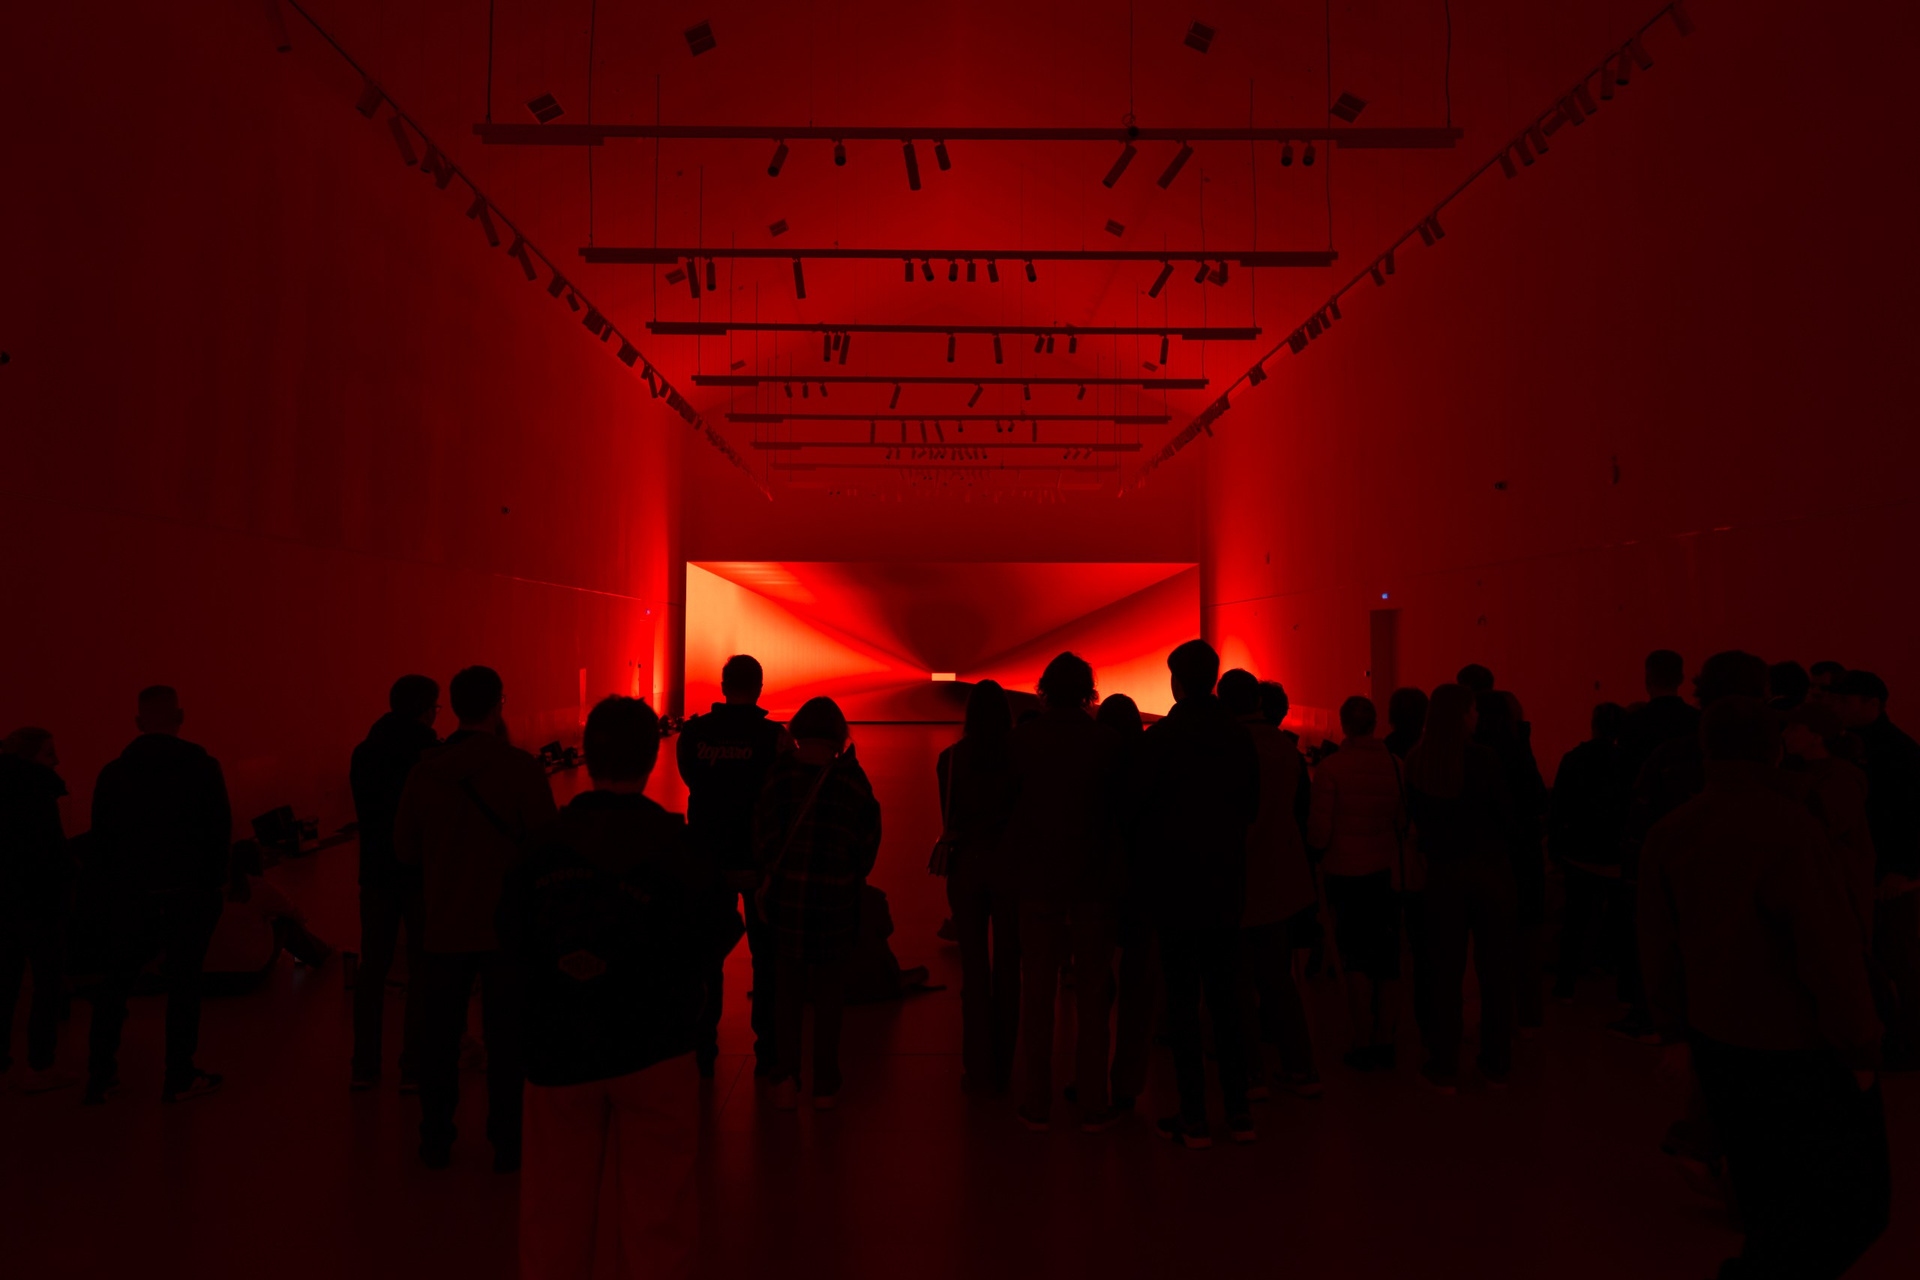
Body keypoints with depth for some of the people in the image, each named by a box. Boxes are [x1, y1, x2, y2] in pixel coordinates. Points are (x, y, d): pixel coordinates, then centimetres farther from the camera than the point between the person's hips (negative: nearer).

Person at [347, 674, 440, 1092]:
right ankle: (413, 1068, 9)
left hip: (376, 873, 5)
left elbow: (364, 812, 11)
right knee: (422, 970, 5)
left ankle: (364, 1066, 21)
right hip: (420, 873, -5)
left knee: (372, 967, 15)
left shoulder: (364, 752, 2)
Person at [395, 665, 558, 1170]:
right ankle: (507, 1142, 17)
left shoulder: (425, 771, -5)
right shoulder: (520, 767, -15)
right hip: (507, 926, -2)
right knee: (506, 1037, 9)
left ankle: (436, 1141, 27)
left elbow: (406, 851, 3)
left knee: (439, 1035, 17)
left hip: (445, 928, 3)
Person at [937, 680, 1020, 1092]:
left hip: (966, 866, 0)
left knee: (973, 967, 9)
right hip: (1010, 866, 0)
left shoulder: (950, 758, -6)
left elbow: (948, 818, 3)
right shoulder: (1019, 756, -9)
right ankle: (1002, 1068, 17)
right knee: (1007, 967, 9)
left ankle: (979, 1068, 14)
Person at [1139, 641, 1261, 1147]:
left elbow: (1143, 808, -7)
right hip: (1227, 886, 5)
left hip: (1177, 887, -5)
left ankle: (1194, 1120, 8)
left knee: (1182, 1005, 3)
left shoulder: (1162, 737, -13)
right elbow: (1251, 809, 9)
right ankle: (1238, 1113, 20)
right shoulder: (1240, 736, 1)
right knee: (1226, 1001, 14)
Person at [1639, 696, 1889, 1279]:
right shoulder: (1788, 826, -20)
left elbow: (1659, 944, 5)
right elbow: (1827, 950, -19)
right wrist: (1861, 1048, -7)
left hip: (1719, 1039, 6)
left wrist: (1675, 1028, 15)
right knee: (1852, 1202, 7)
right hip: (1799, 1047, -6)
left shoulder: (1669, 833, -1)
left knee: (1762, 1182, 19)